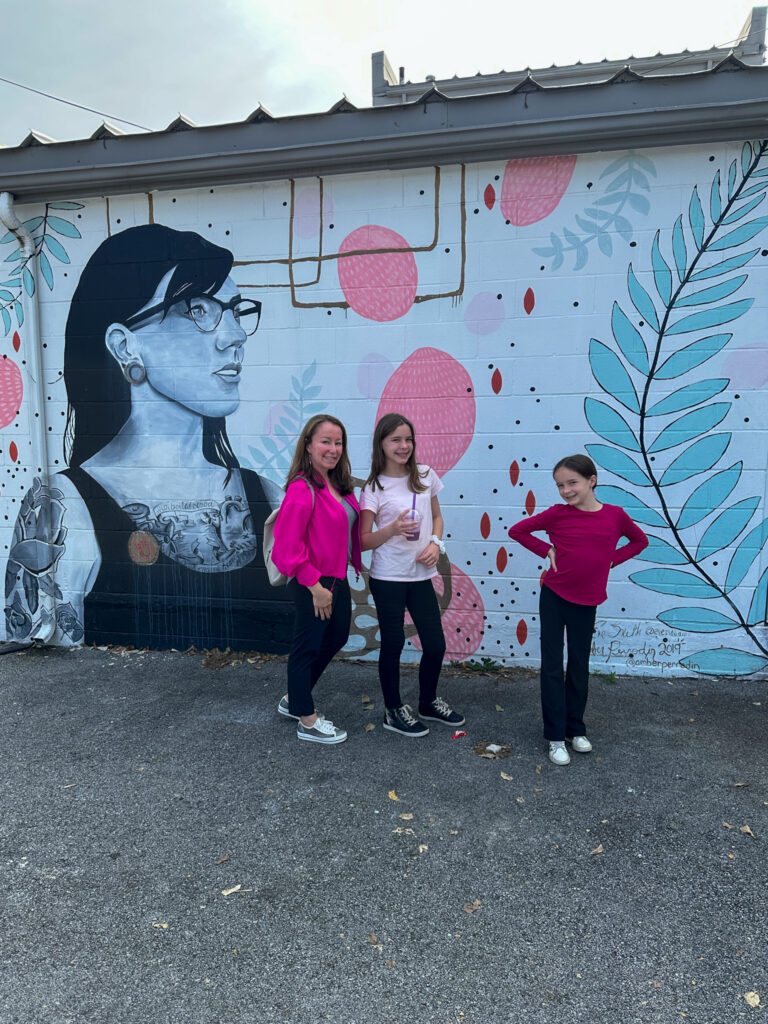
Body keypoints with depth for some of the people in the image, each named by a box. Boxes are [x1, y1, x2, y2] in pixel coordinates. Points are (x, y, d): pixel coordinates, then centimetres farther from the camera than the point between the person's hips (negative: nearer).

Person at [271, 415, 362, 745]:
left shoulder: (339, 487, 7)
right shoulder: (302, 489, -20)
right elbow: (289, 545, -22)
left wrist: (357, 564, 8)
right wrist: (315, 585, -20)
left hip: (336, 581, 10)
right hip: (312, 585, -10)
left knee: (336, 639, 22)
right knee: (308, 647, 7)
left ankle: (294, 699, 41)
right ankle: (306, 720, 26)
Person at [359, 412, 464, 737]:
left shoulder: (426, 476, 4)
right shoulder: (374, 488, -8)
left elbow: (437, 517, 16)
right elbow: (364, 541, -9)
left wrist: (435, 543, -3)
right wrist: (391, 530, -27)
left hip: (421, 575, 4)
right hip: (388, 578, -4)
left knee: (436, 645, 9)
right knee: (393, 644, 6)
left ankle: (428, 703, 34)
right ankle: (394, 711, 27)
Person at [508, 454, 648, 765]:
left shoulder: (615, 515, -6)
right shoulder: (558, 514, -10)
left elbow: (640, 541, 11)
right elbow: (517, 530, 0)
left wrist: (611, 560, -1)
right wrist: (546, 550, -8)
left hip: (585, 602, 1)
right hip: (554, 597, -1)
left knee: (579, 667, 13)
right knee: (552, 667, 2)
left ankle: (576, 729, 29)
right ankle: (555, 737, 12)